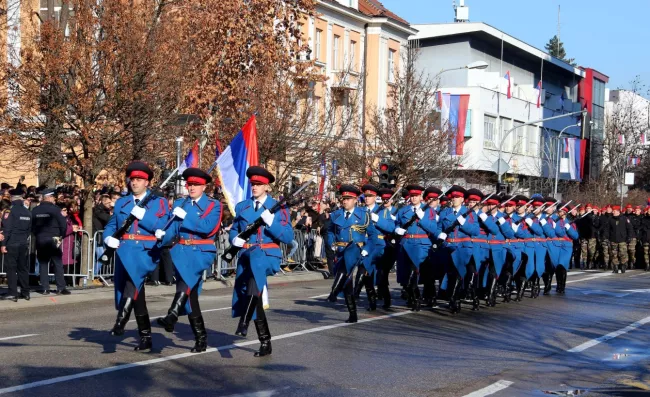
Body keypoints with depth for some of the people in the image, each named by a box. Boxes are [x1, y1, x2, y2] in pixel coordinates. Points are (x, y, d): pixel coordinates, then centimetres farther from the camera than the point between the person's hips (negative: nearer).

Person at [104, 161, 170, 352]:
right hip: (124, 252, 5)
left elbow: (164, 227, -7)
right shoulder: (121, 203, 17)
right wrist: (109, 238, -2)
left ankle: (121, 320, -39)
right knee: (135, 292, 7)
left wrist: (143, 215, -16)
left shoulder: (159, 202, 4)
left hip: (146, 252, -5)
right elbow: (110, 226, 19)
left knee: (133, 276, -35)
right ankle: (145, 338, 16)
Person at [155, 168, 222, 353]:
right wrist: (163, 235, -17)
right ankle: (200, 338, 13)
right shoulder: (179, 203, 13)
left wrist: (185, 216, -17)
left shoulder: (213, 205, 1)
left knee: (186, 278, -34)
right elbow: (172, 229, 4)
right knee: (190, 295, 4)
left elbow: (207, 227, -15)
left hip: (202, 252, -4)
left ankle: (172, 316, -44)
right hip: (181, 251, 4)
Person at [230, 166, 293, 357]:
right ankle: (265, 343, 18)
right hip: (246, 256, 5)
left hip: (268, 255, -5)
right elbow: (233, 231, 21)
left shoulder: (278, 207, 0)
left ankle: (244, 321, -41)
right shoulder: (242, 207, 12)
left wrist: (271, 222, -21)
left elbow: (288, 237, -7)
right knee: (244, 296, 4)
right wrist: (234, 239, -3)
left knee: (255, 258, -39)